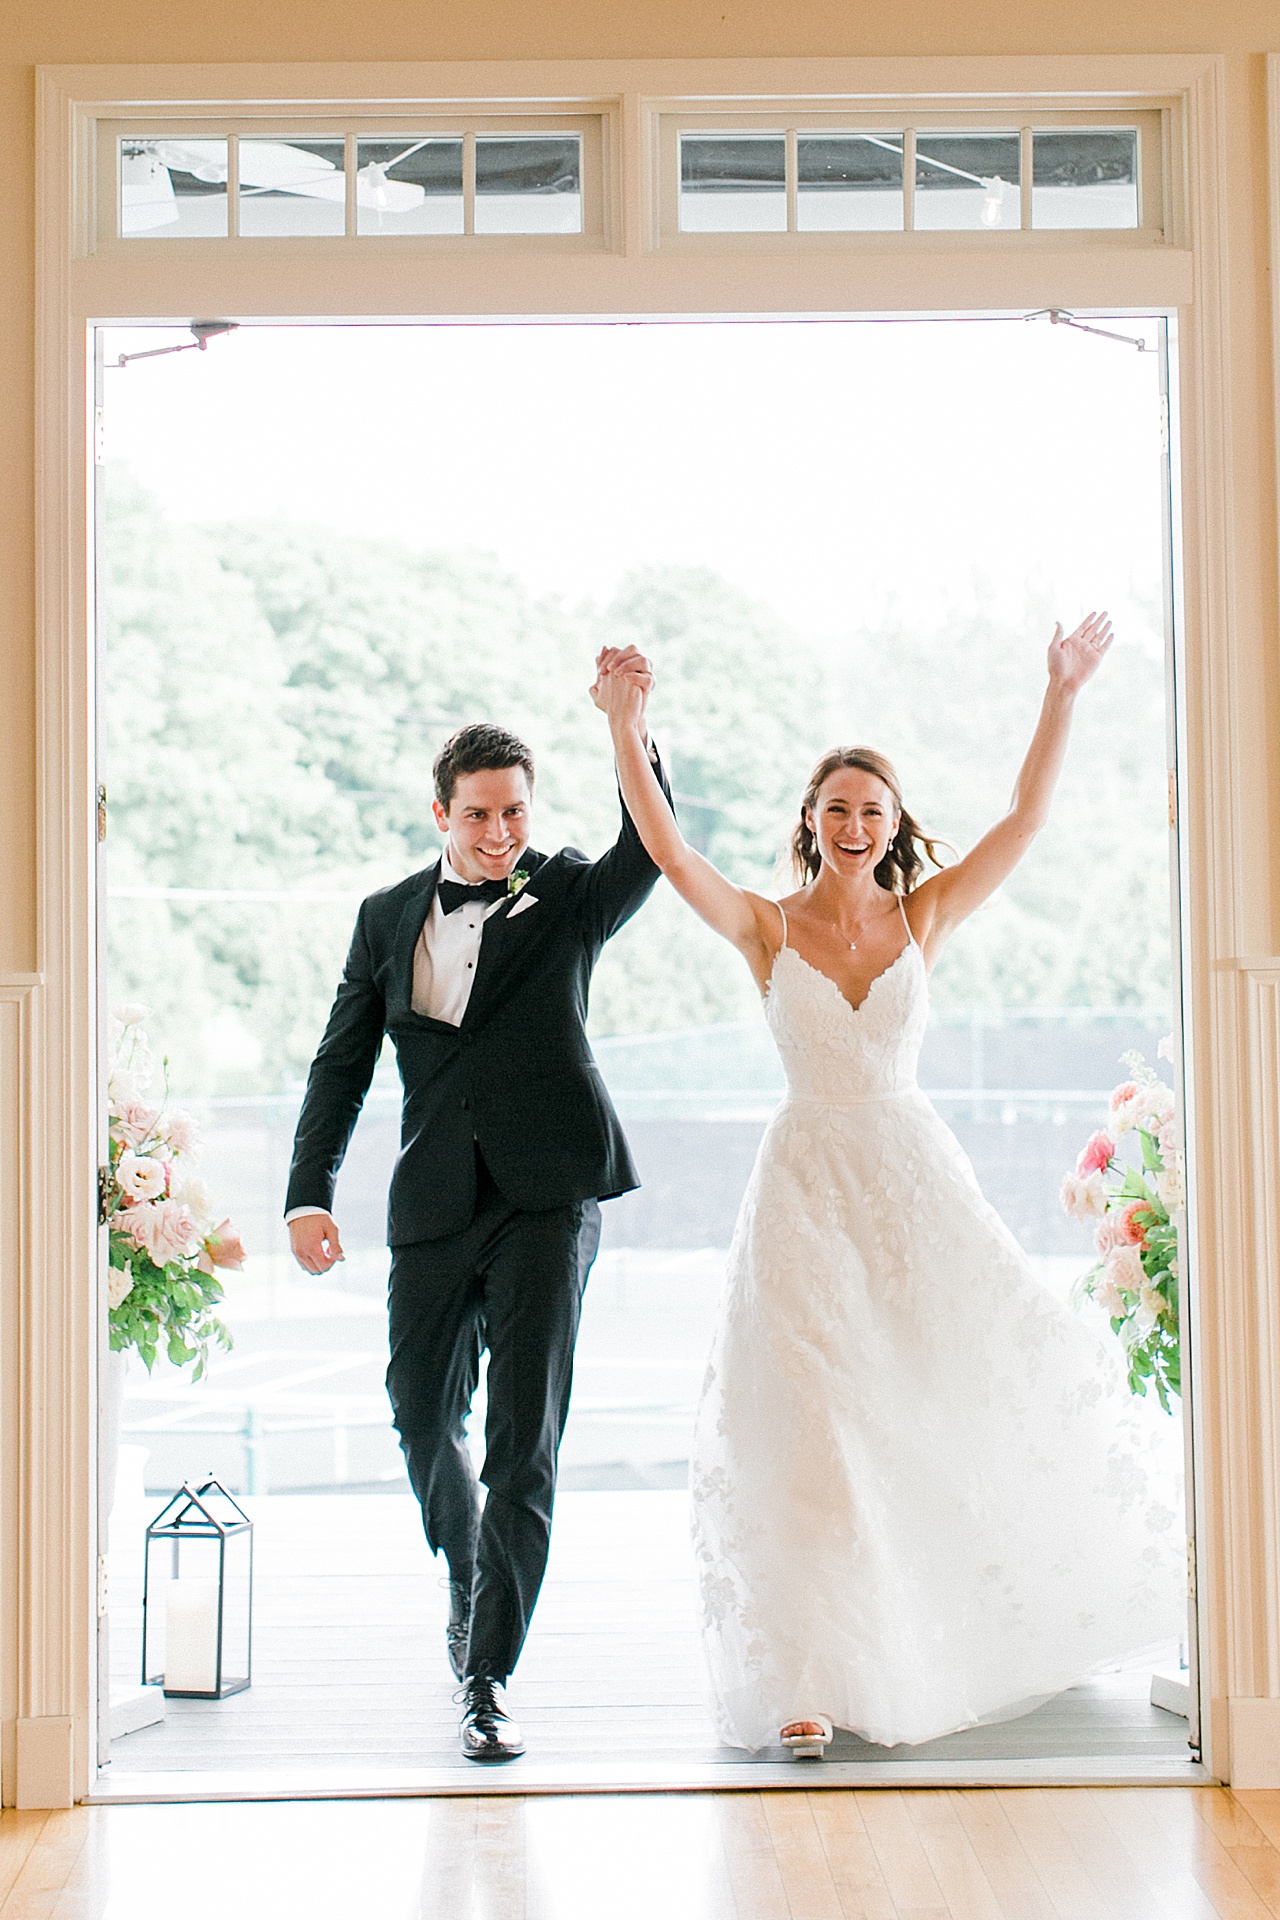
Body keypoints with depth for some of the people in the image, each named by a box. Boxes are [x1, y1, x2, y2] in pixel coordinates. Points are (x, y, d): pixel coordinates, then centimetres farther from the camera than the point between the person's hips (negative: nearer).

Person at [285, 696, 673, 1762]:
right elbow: (342, 1064, 11)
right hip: (434, 1204, 4)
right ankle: (471, 1579, 41)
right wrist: (310, 1193, 1)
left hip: (547, 1199, -3)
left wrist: (633, 733, -33)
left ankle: (489, 1673, -2)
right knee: (423, 1414, 14)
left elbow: (648, 850, -19)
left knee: (524, 1437, -8)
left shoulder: (569, 895, 3)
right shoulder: (389, 917, 10)